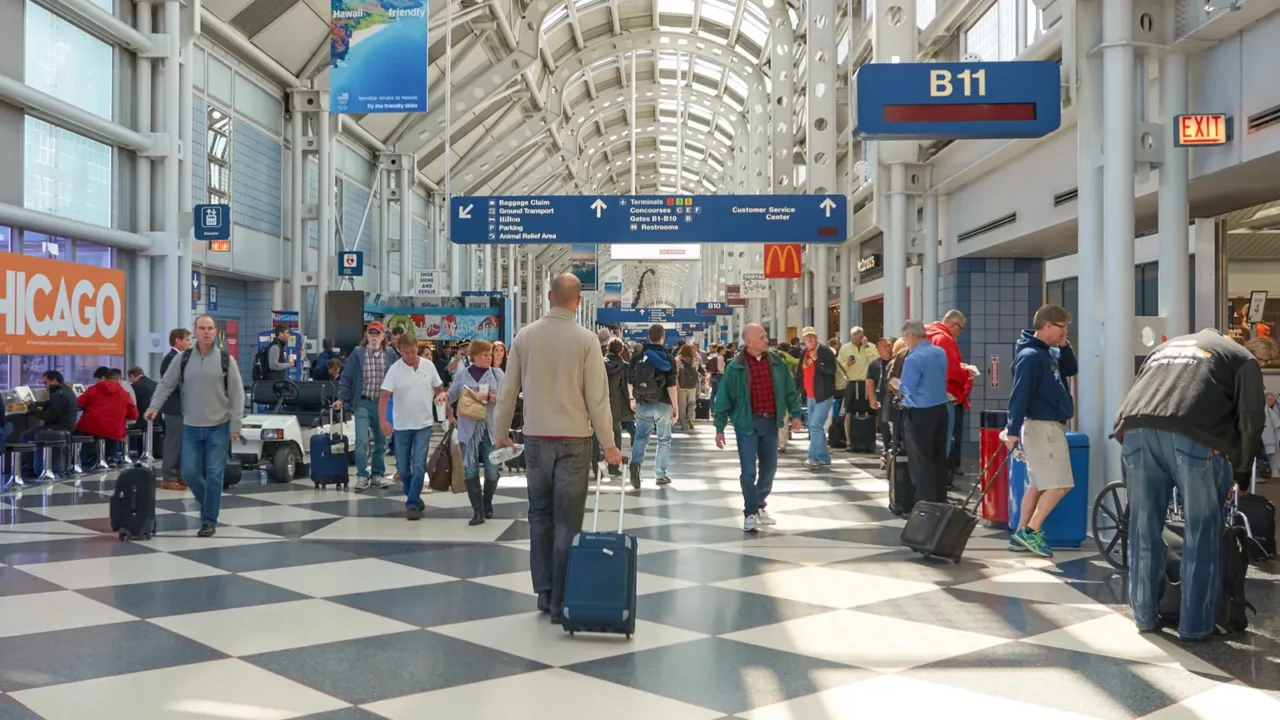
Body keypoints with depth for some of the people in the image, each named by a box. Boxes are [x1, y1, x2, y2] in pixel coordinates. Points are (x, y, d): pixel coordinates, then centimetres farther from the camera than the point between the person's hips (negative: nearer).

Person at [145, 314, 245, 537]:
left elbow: (237, 395, -3)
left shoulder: (226, 360, -2)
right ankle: (208, 503, 30)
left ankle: (209, 521, 7)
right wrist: (154, 406, -10)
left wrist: (235, 425, -8)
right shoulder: (183, 359, 4)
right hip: (191, 427, 2)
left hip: (219, 427, -2)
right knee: (189, 472, 2)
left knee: (214, 475, -3)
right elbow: (166, 385, 7)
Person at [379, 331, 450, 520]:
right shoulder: (394, 370, -9)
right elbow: (383, 397, -14)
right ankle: (414, 497, 30)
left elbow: (439, 391, 9)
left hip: (423, 424, 0)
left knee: (419, 466, -7)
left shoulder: (428, 366, -2)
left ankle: (413, 504, -4)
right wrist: (383, 420, -27)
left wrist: (449, 414, 9)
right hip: (401, 425, 0)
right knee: (403, 466, 10)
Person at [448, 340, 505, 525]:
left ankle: (487, 503, 29)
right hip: (469, 430, 0)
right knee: (470, 471, -1)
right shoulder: (462, 375, 6)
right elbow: (451, 396, 9)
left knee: (492, 472, 4)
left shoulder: (497, 374, 4)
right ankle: (477, 511, 6)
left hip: (491, 430, 0)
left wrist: (487, 396, -18)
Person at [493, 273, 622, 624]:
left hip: (536, 438, 3)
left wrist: (502, 432, 18)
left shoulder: (525, 336, 0)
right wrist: (608, 444, 0)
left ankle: (543, 593, 17)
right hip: (573, 439, -3)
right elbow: (597, 397, -8)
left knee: (540, 516, 14)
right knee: (567, 521, 1)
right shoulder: (586, 339, -8)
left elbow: (508, 391, 4)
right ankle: (560, 600, 4)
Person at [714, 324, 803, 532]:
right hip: (747, 423, -4)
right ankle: (750, 513, 7)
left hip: (771, 422, 4)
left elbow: (790, 389, 10)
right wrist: (720, 428, -6)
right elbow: (724, 398, -6)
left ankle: (759, 506, 30)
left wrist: (795, 413, 5)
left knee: (769, 468, 13)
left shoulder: (777, 362, 1)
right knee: (749, 471, -4)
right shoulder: (736, 367, -10)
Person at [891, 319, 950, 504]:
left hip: (920, 413, -8)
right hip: (941, 409, 8)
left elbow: (908, 389, -19)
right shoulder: (940, 352, 7)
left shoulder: (913, 358, -19)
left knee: (921, 460, 1)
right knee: (939, 457, 13)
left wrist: (897, 384, 2)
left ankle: (926, 502, 4)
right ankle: (940, 500, 20)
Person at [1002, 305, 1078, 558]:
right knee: (1059, 485, -9)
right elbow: (1019, 394, -21)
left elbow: (1071, 370, 22)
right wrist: (1013, 430, -25)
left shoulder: (1049, 353, 12)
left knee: (1038, 485, 12)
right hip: (1041, 426, -10)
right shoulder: (1030, 355, -17)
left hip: (1051, 426, 10)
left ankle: (1021, 534, 15)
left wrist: (1064, 346, 5)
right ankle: (1031, 531, -4)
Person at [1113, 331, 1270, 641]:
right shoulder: (1243, 358, 22)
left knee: (1144, 527, 13)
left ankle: (1144, 615, 21)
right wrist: (1240, 471, 21)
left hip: (1137, 430, 4)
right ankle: (1196, 624, 11)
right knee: (1202, 531, 8)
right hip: (1192, 435, -4)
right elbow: (1250, 421, 11)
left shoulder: (1166, 346, 37)